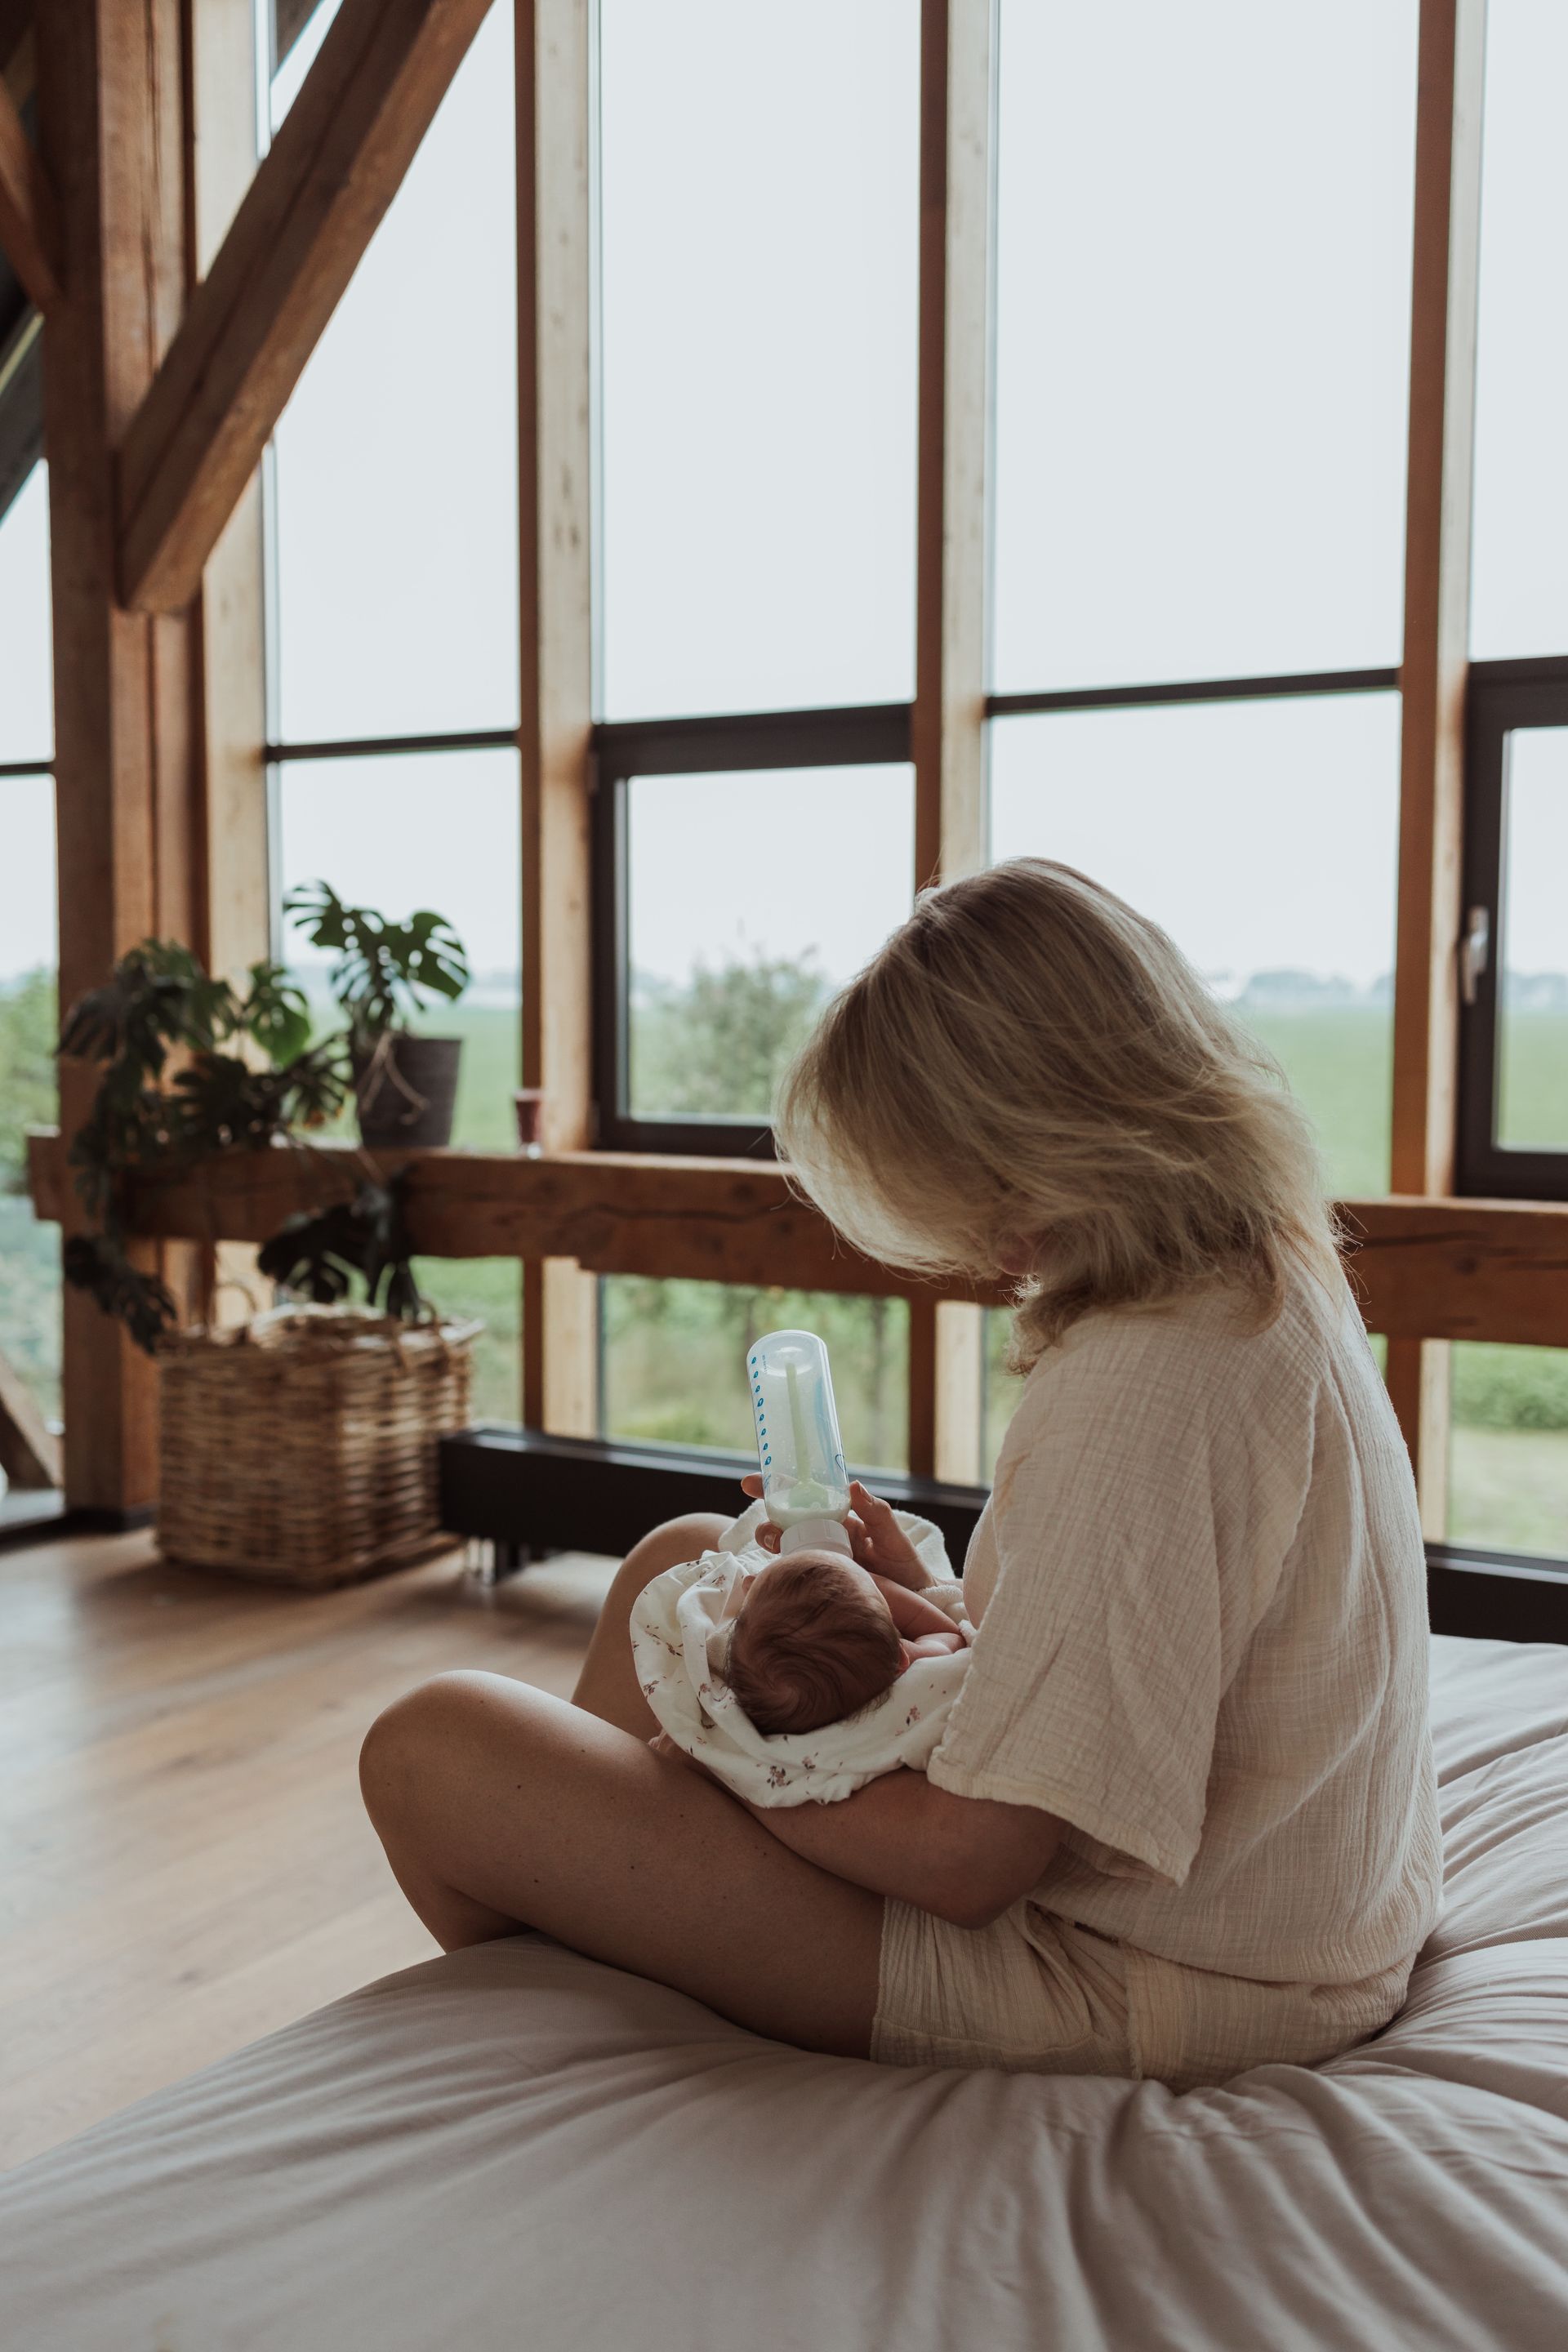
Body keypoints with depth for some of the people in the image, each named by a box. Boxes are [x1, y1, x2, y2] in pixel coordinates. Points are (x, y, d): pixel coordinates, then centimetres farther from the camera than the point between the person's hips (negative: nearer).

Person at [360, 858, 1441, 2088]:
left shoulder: (1143, 1388, -30)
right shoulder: (1266, 1278, 2)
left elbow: (967, 1862, -26)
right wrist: (925, 1605, 3)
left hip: (1125, 1987, -10)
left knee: (434, 1751, -11)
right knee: (684, 1559, 19)